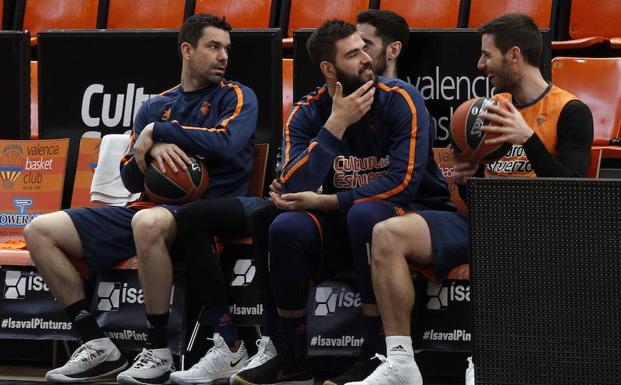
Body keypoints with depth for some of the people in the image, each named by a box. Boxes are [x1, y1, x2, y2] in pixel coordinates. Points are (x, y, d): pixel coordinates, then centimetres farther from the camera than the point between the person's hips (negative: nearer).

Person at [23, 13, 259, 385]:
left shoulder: (237, 97, 4)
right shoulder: (155, 107, 18)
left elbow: (226, 143, -17)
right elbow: (131, 179, 13)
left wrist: (158, 132, -9)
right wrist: (152, 147, -9)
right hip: (150, 208, 6)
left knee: (148, 222, -42)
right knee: (40, 231, -4)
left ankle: (159, 353, -30)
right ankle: (98, 345, -8)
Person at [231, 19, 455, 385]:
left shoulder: (400, 99, -13)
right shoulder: (308, 114, -2)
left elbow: (403, 182, -22)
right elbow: (294, 188, -17)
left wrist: (323, 202, -20)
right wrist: (336, 124, -22)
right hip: (344, 219, 4)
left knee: (365, 214, -36)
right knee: (286, 228, -24)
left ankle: (379, 353, -27)